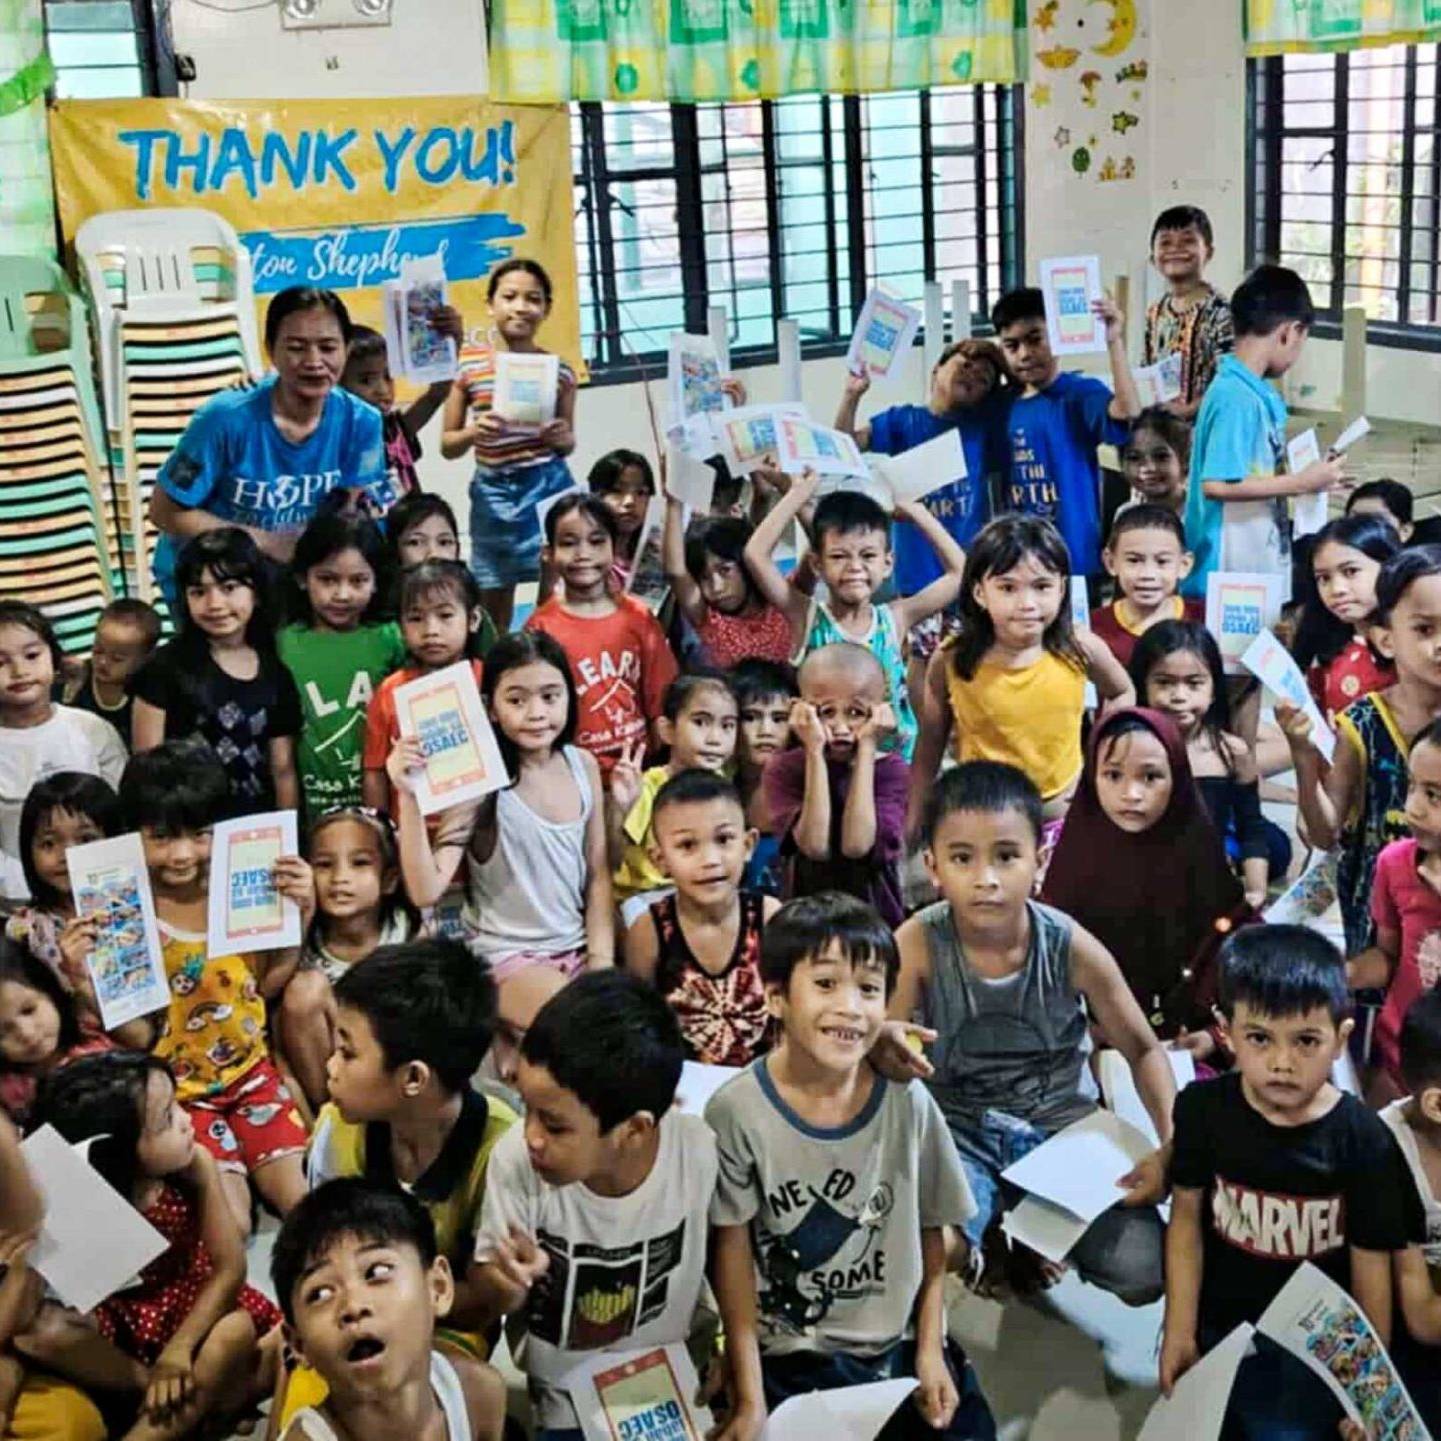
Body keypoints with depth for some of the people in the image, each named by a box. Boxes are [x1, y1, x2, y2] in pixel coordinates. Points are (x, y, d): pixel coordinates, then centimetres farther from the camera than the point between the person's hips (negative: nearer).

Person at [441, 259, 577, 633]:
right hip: (493, 491, 0)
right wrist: (473, 433, -17)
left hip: (548, 486, 0)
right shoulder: (467, 363, -2)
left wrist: (563, 438, -9)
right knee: (492, 613, 9)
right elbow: (447, 446, 4)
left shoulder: (559, 370, 1)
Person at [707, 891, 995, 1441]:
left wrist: (930, 1352, 2)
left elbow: (931, 1234, 4)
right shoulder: (736, 1111, -14)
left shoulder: (908, 1104, -8)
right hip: (788, 1359, -2)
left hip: (901, 1342, 3)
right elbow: (731, 1249, -7)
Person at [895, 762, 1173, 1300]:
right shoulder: (918, 943, -17)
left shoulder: (1073, 948, -14)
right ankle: (987, 1236, 6)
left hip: (1061, 1126, 1)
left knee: (1145, 1273, -17)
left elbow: (1143, 1051, 0)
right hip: (956, 1130, -1)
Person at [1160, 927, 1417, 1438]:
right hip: (1218, 1326, 2)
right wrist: (1179, 1330, -4)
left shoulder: (1363, 1140, -18)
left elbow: (1371, 1263, -11)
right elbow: (1187, 1218, -4)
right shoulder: (1203, 1109, -13)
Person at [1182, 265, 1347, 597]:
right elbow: (1216, 485, -24)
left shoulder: (1258, 393, 9)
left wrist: (1313, 478, 14)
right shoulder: (1235, 398, -18)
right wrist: (1300, 483, -17)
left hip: (1262, 567, 9)